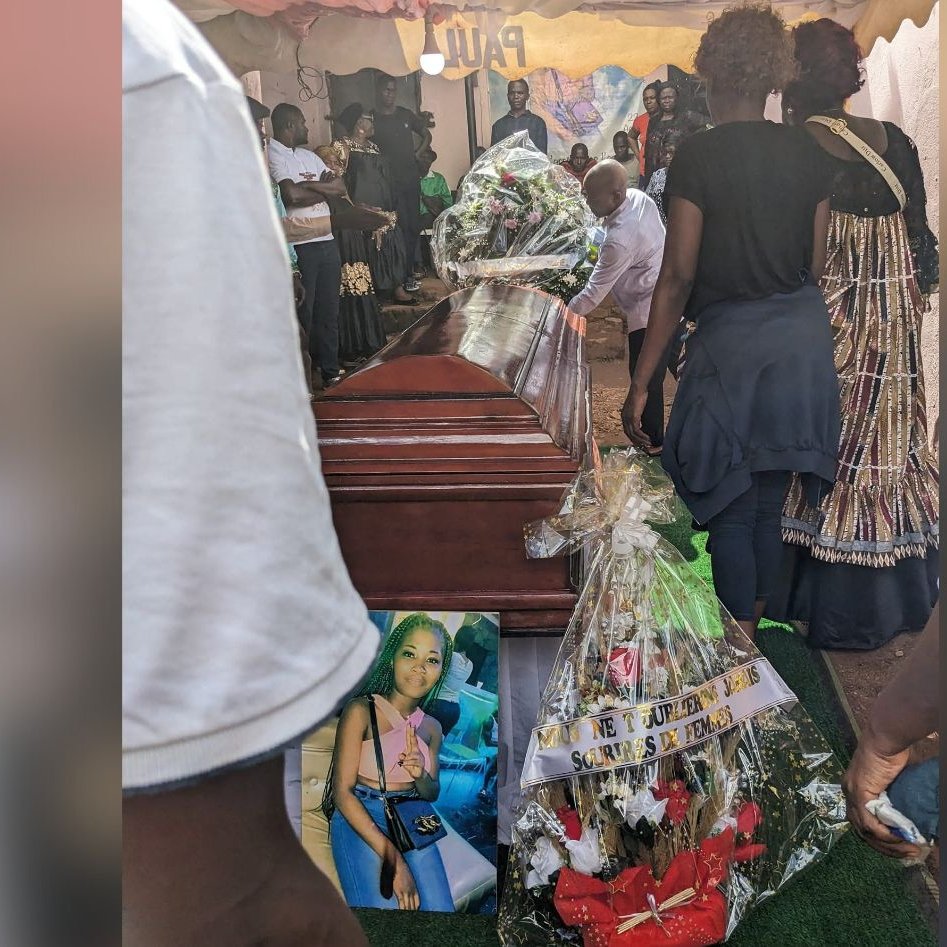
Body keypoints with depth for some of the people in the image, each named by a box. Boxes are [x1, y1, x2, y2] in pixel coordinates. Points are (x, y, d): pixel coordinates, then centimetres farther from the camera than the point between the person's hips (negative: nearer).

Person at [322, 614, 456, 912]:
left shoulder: (431, 727, 7)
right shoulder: (361, 711, -10)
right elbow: (343, 791, -13)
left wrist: (420, 777, -9)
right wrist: (393, 859, -19)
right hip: (360, 822, -5)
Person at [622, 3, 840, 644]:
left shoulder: (697, 157, -10)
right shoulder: (808, 153, 5)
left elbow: (678, 279, -14)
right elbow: (816, 266, 8)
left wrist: (641, 384, -10)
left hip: (733, 344, -5)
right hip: (805, 341, 6)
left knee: (730, 512, 7)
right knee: (771, 505, 17)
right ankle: (755, 627, 33)